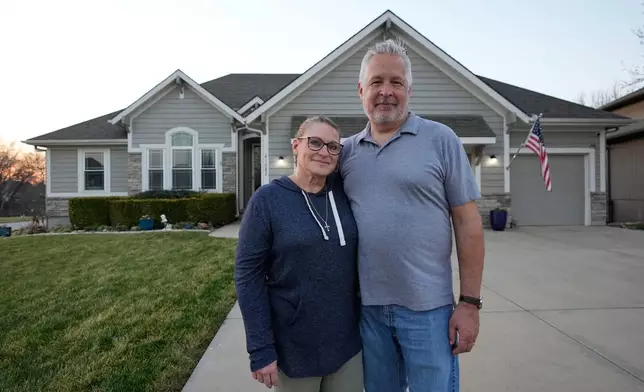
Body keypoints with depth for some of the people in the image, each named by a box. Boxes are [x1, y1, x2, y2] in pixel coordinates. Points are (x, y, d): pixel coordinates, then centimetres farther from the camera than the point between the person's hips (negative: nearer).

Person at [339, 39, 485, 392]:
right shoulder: (346, 150, 5)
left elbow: (467, 223, -5)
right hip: (366, 306, 4)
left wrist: (470, 302, -7)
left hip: (427, 308, -3)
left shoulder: (440, 139, -5)